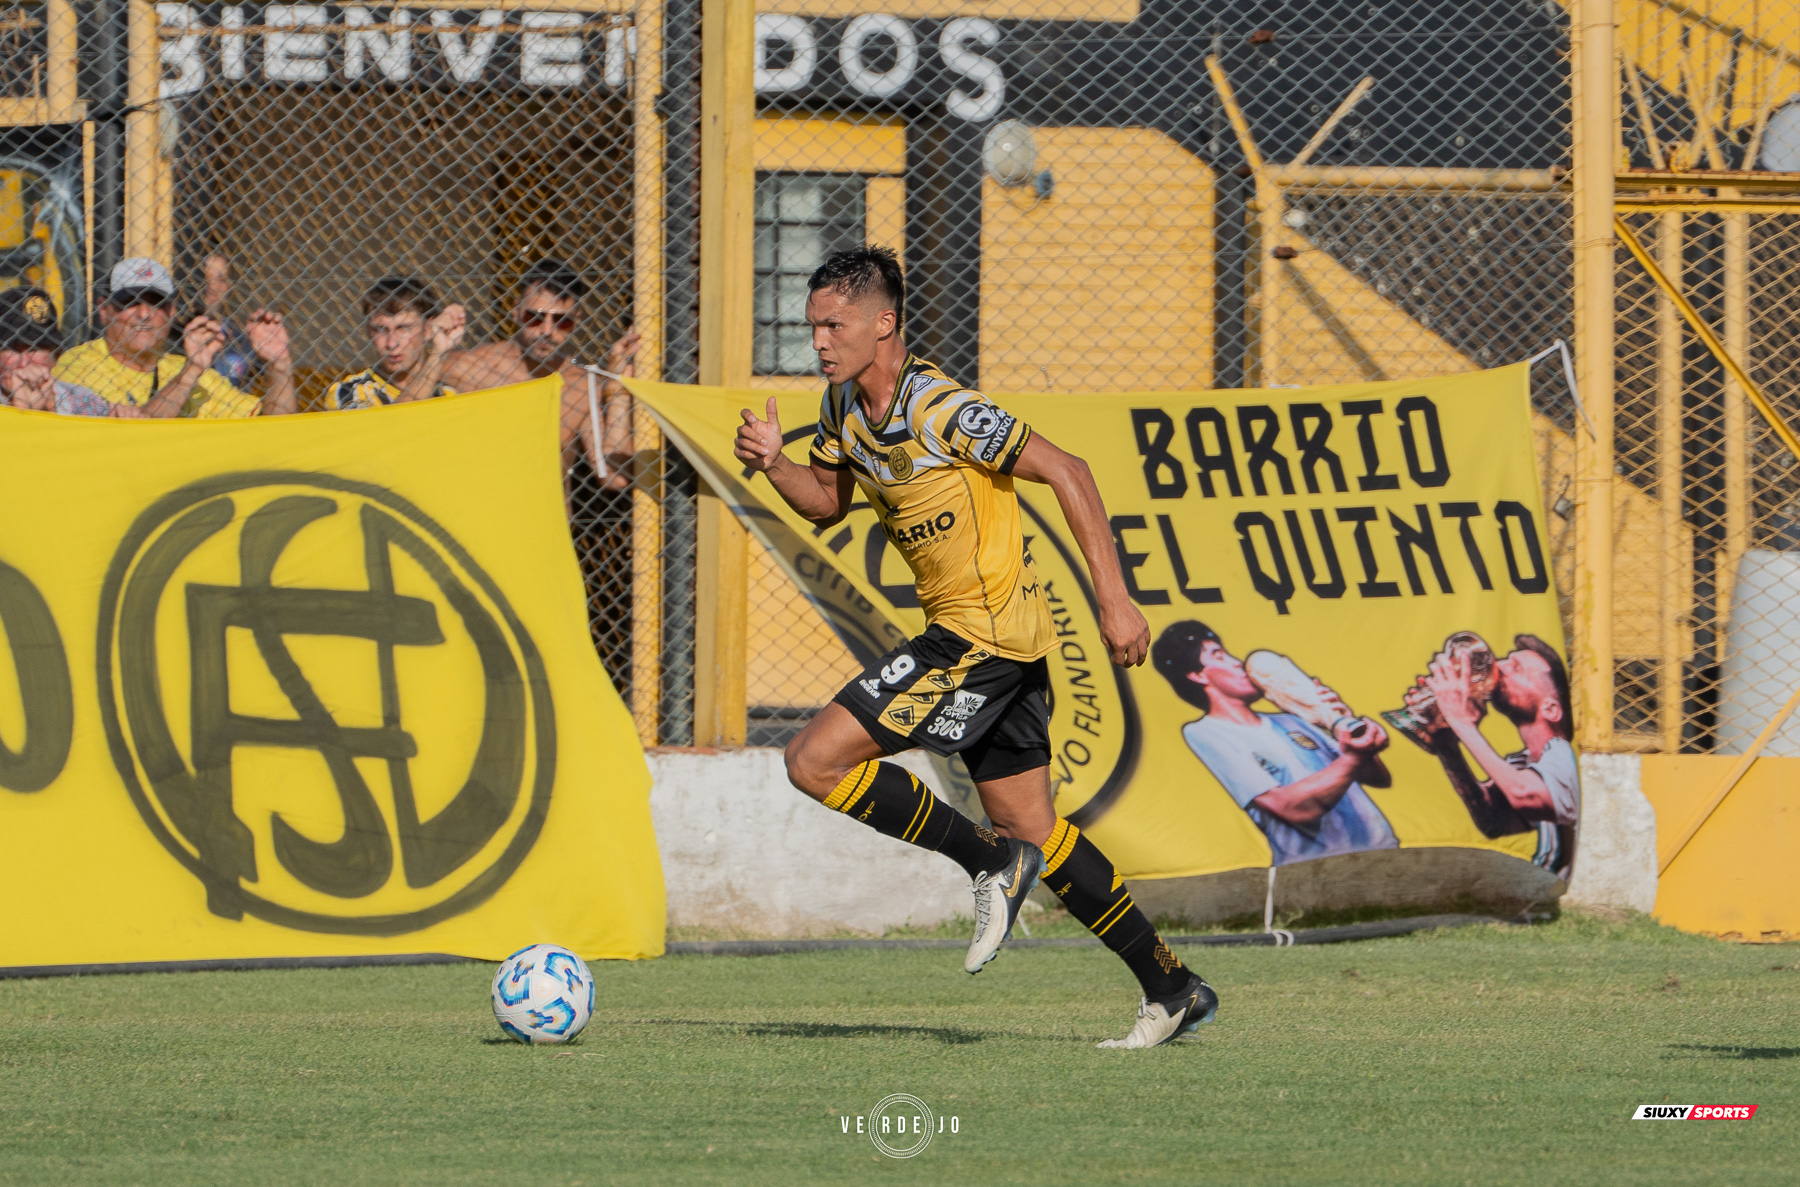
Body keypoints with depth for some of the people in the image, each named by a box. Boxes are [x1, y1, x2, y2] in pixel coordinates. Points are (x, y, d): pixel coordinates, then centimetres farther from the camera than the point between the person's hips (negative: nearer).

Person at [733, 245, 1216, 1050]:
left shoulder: (942, 411, -20)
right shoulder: (844, 405, 6)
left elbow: (1065, 472, -19)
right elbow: (827, 502, 20)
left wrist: (1114, 599, -21)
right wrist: (772, 463, -2)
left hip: (983, 635, -10)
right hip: (996, 641, 10)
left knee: (815, 762, -13)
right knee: (1032, 831, 14)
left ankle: (992, 863, -5)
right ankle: (1173, 991, 20)